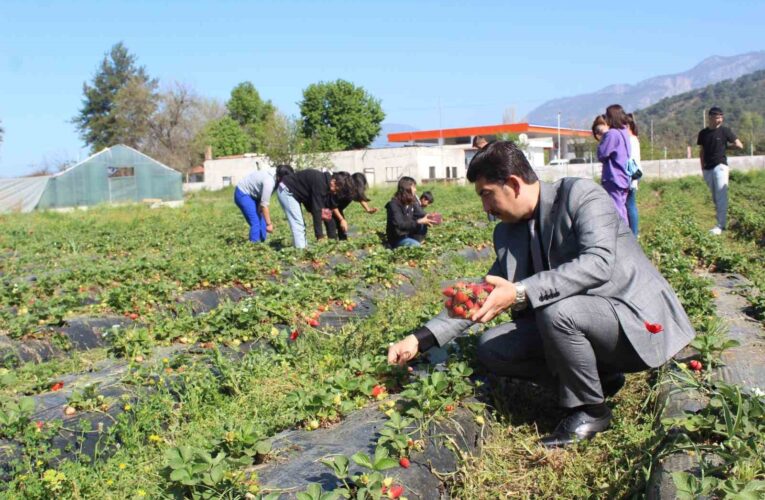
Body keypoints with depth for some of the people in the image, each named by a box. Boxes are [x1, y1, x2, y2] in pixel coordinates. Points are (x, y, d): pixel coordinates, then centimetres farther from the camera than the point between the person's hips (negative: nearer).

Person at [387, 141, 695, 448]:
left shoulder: (581, 195, -15)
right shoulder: (507, 233, 5)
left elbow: (598, 263, -32)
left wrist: (520, 293, -39)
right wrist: (421, 339, 2)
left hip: (636, 321, -7)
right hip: (574, 319, 7)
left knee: (557, 311, -34)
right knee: (491, 348, -5)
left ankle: (589, 409, -8)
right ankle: (598, 377, 7)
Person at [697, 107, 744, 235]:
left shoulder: (725, 131, -3)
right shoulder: (703, 133, 8)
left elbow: (740, 145, -1)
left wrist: (725, 146, -1)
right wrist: (702, 167, 10)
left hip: (720, 166, -4)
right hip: (707, 169, 5)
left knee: (721, 197, -10)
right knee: (715, 197, 10)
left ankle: (721, 225, -11)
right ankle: (721, 223, 20)